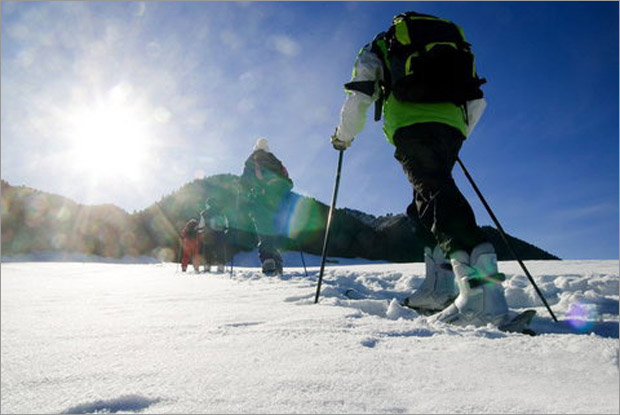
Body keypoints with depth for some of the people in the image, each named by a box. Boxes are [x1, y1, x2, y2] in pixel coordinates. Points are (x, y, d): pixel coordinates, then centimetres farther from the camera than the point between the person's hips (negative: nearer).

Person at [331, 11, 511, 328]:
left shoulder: (376, 48, 29)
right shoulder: (450, 34, 39)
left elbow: (358, 97, 15)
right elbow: (477, 102, 29)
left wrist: (343, 136, 30)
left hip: (412, 123, -5)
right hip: (452, 120, 5)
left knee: (435, 194, -20)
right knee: (426, 202, 12)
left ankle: (482, 292, -37)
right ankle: (439, 289, 2)